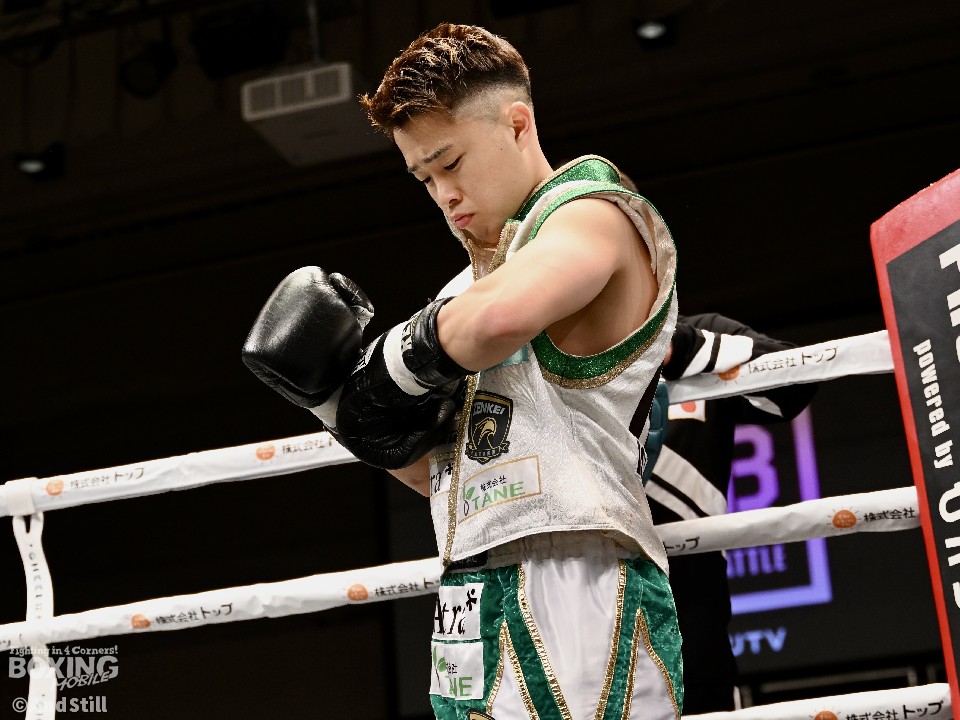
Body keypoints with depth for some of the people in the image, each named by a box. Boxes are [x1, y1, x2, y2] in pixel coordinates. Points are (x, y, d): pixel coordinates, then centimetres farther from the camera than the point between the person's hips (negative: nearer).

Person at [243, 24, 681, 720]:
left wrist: (399, 359, -9)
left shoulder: (596, 212, -2)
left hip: (568, 590, -9)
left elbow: (501, 316, -28)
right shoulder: (502, 259, 24)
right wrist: (336, 393, 13)